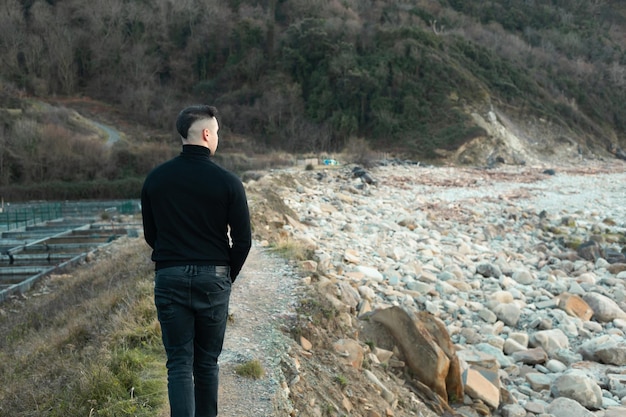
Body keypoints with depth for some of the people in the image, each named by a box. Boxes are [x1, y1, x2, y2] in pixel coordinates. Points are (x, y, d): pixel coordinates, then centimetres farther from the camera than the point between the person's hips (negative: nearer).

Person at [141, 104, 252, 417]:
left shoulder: (155, 179, 1)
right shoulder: (228, 182, -8)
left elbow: (150, 235, 9)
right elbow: (243, 241, -6)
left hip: (169, 278, 1)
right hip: (213, 279, -1)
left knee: (179, 363, 5)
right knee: (207, 362, 15)